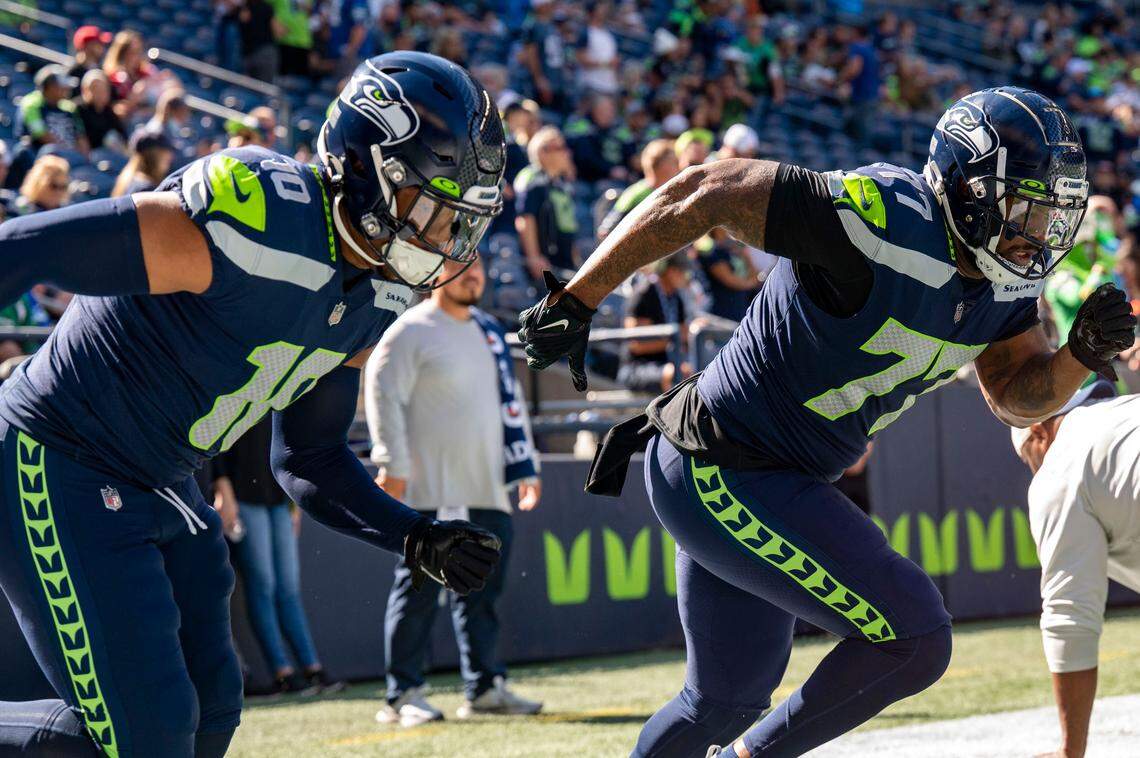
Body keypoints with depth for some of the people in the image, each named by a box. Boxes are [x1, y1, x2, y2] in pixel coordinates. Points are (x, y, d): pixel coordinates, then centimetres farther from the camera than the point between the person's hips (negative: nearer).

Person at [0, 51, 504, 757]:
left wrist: (418, 538, -1)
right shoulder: (260, 229, -28)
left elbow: (310, 458, 13)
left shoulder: (371, 302, 2)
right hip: (61, 467, -9)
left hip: (161, 487, 9)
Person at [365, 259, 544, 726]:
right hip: (429, 490, -7)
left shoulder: (489, 330, 17)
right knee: (418, 589, -5)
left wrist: (524, 468, 18)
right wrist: (393, 467, -18)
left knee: (483, 589, 8)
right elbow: (382, 394, -11)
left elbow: (509, 399, 23)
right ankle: (403, 696, -1)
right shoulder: (411, 332, -6)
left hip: (487, 490, 7)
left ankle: (485, 688, 14)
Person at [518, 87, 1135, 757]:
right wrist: (575, 302, -22)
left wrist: (1083, 355, -12)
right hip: (724, 476, -9)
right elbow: (702, 193, -24)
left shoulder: (1005, 280, 0)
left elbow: (1018, 397, 11)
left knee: (727, 700, 22)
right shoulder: (886, 223, -27)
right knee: (914, 641, -12)